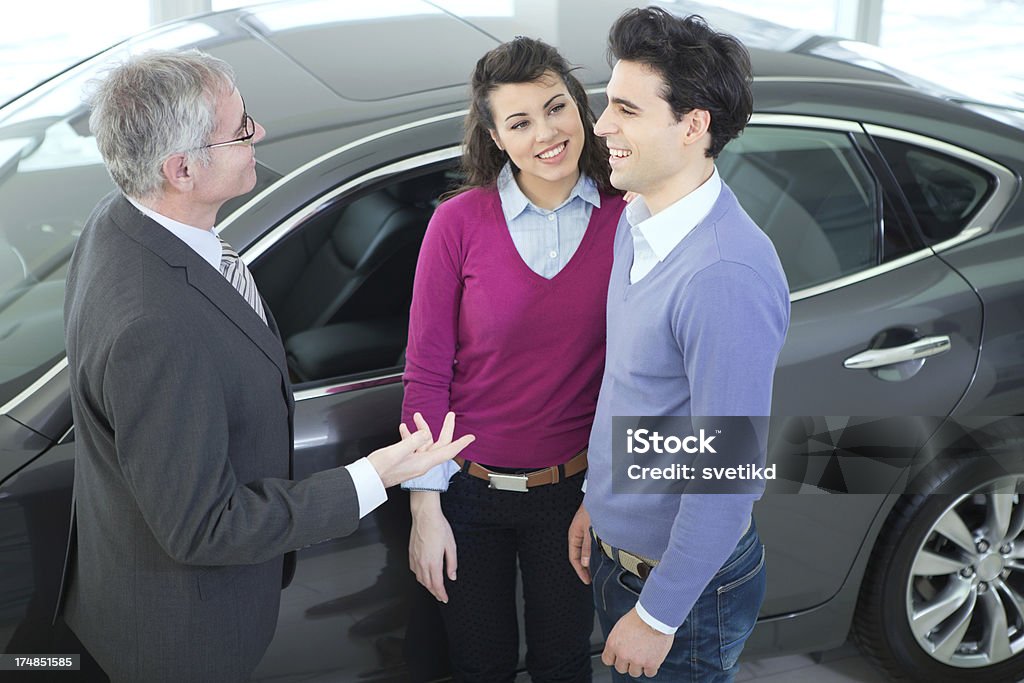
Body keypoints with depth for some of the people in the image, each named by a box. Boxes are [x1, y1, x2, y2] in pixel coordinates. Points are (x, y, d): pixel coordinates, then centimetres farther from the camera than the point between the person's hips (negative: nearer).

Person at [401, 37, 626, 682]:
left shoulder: (625, 220, -9)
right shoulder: (460, 223, -13)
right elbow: (426, 372, -8)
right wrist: (425, 508, -8)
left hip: (573, 487, 1)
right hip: (470, 491, -1)